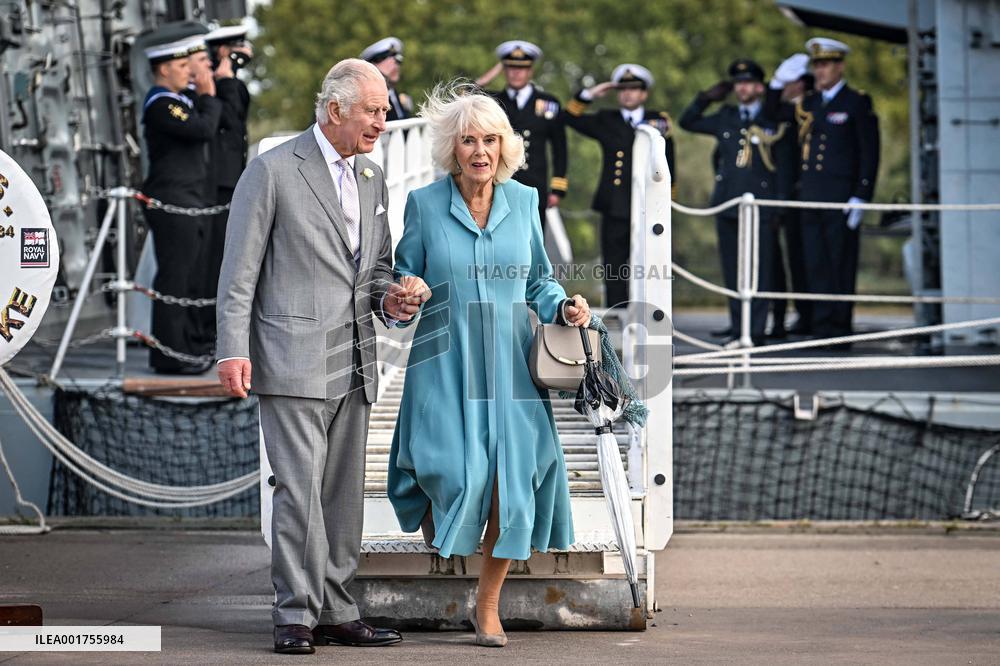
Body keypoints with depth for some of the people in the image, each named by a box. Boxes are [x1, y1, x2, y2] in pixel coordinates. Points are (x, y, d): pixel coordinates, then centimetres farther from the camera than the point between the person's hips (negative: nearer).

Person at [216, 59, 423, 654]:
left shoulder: (372, 179, 15)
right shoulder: (273, 171, -6)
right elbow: (239, 271, -6)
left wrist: (389, 298, 2)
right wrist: (234, 351, -13)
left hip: (354, 362, 7)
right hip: (294, 361, -7)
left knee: (344, 493, 8)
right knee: (299, 489, -10)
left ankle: (336, 612, 14)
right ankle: (296, 615, -5)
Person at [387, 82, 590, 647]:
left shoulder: (523, 201, 6)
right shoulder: (424, 204, -1)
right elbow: (405, 279, 6)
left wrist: (563, 308, -4)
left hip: (509, 366, 2)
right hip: (447, 365, -2)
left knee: (513, 483, -7)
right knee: (459, 476, -15)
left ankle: (488, 605, 12)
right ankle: (432, 512, 26)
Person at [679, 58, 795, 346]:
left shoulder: (775, 122, 4)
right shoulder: (725, 117, 16)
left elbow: (784, 167, 3)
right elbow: (687, 121, 26)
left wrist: (780, 206, -4)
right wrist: (707, 97, 14)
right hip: (727, 204, 4)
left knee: (760, 270, -6)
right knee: (732, 269, 5)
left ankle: (756, 330, -4)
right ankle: (737, 328, 9)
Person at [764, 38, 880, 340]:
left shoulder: (857, 103, -2)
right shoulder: (809, 103, 15)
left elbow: (870, 154, -5)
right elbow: (773, 112, 28)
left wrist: (861, 198, -12)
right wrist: (778, 83, 10)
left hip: (841, 198, -6)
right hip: (810, 197, 6)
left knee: (841, 266, -3)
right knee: (815, 266, 4)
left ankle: (840, 329, 0)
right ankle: (821, 328, 7)